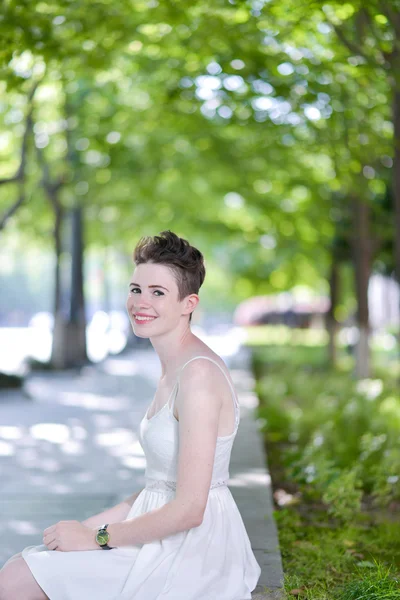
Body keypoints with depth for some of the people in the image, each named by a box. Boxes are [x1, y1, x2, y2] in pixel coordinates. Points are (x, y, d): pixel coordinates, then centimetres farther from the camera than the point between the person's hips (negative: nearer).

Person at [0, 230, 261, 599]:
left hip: (189, 553, -9)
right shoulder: (175, 367, 10)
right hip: (167, 538, 9)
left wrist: (97, 537, -13)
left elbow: (189, 509, -22)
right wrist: (89, 526, 7)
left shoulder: (199, 374, -20)